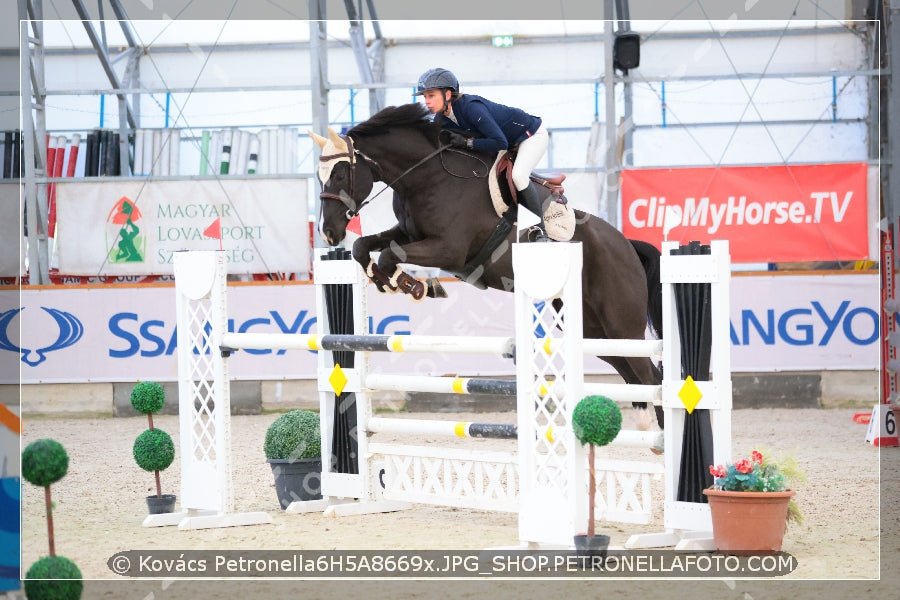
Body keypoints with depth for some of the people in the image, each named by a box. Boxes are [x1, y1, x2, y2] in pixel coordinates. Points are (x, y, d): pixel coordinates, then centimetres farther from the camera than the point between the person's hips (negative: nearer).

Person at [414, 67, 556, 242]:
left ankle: (540, 229, -17)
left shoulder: (471, 107, -37)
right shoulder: (441, 119, -10)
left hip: (533, 134, -9)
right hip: (512, 141, 9)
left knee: (518, 175, -29)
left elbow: (500, 143, -39)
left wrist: (467, 142, -39)